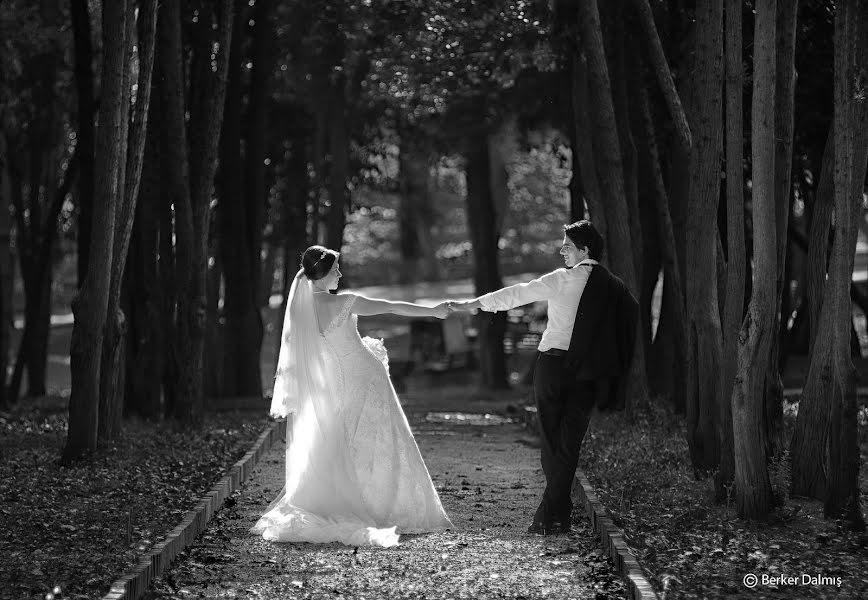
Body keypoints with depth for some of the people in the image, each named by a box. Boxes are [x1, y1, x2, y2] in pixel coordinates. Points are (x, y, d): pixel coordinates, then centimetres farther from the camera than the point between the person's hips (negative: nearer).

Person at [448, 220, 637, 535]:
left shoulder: (564, 279, -6)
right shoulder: (615, 288, 8)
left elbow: (518, 294, -7)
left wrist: (473, 304, -1)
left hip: (553, 364, -4)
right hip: (587, 373, 4)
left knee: (551, 442, 5)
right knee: (569, 444, 7)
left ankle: (555, 513, 3)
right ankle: (556, 515, 2)